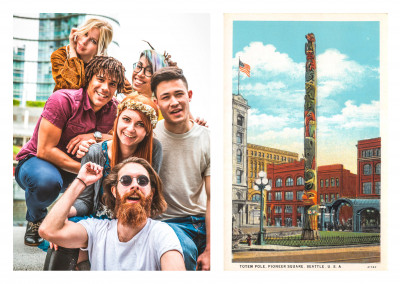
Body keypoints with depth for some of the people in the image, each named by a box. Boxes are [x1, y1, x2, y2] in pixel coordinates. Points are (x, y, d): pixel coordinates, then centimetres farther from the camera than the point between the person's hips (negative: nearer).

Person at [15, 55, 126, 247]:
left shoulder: (113, 108, -5)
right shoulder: (63, 100, -23)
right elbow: (45, 150, -25)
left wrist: (96, 136, -26)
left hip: (73, 173, 5)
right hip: (35, 161, -5)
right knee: (47, 181, -40)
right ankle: (35, 219, -3)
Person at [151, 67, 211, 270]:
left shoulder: (206, 139, 0)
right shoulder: (150, 136, -4)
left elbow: (212, 198, -3)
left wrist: (209, 250, -9)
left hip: (202, 220, 2)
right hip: (166, 221, -2)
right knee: (184, 250, -35)